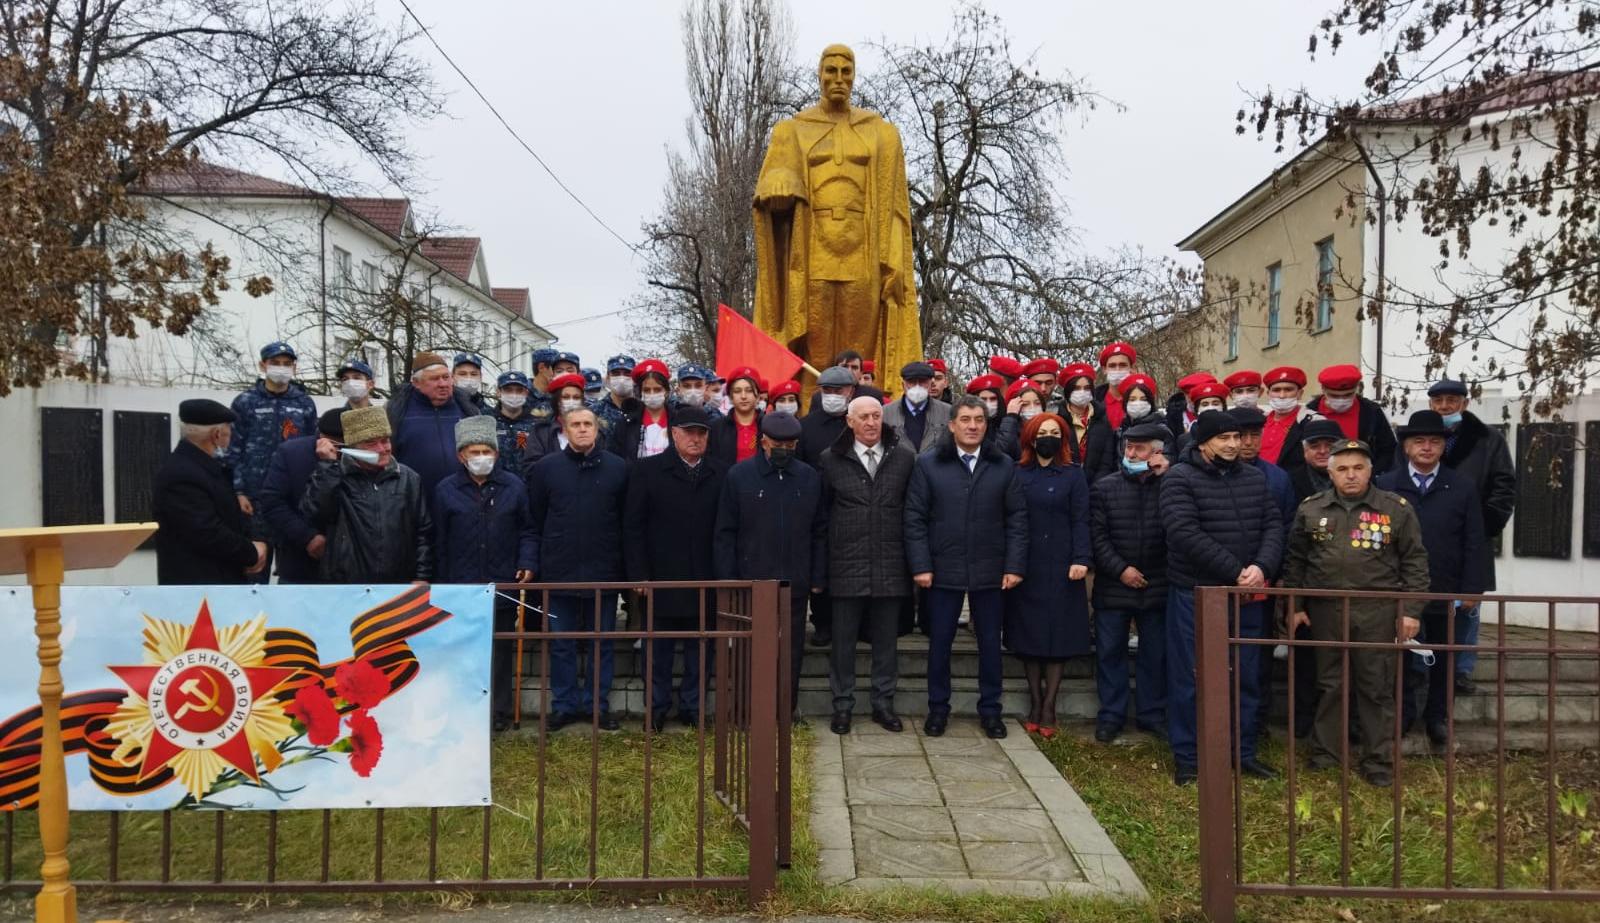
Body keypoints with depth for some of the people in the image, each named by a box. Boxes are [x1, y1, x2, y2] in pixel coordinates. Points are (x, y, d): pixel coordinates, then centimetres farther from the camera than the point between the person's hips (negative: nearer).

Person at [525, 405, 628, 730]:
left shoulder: (617, 468, 2)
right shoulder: (546, 467, 2)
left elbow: (627, 520, 4)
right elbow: (535, 521, 4)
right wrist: (532, 564, -3)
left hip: (604, 571, 0)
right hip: (559, 570, 0)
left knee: (602, 643, 9)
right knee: (561, 644, 9)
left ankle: (598, 704, 20)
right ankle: (564, 705, 20)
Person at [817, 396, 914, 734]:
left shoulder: (904, 458, 4)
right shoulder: (831, 460, 1)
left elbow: (912, 510, 8)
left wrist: (914, 560, 4)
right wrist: (821, 563, 2)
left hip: (890, 566, 1)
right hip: (846, 566, -1)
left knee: (886, 640, 10)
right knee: (843, 640, 7)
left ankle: (883, 703, 23)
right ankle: (842, 705, 19)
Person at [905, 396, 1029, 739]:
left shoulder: (1004, 466, 4)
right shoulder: (928, 464, 0)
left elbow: (1017, 518, 3)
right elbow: (915, 518, -2)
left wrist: (1015, 566, -4)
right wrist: (920, 565, -8)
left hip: (990, 571, 1)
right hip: (943, 570, -1)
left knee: (990, 643, 10)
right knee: (939, 643, 8)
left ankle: (990, 710, 24)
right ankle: (938, 709, 22)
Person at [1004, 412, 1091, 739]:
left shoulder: (1073, 475, 4)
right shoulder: (1016, 474, 7)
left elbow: (1080, 521, -2)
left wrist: (1081, 559, -14)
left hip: (1060, 568, -1)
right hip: (1024, 566, 1)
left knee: (1058, 636, 0)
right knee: (1028, 637, 4)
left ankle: (1048, 709, 7)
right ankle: (1035, 705, 13)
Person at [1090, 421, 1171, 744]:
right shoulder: (1104, 487, 2)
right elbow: (1097, 535, -2)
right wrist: (1121, 569, -10)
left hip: (1156, 587, 1)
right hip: (1113, 587, 0)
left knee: (1156, 654, 10)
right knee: (1110, 652, 5)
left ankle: (1152, 714, 24)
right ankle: (1111, 715, 17)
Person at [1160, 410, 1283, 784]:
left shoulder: (1254, 478, 10)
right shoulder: (1179, 479, -8)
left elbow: (1273, 526, 4)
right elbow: (1186, 534, -18)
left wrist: (1262, 567, -15)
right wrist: (1236, 571, -19)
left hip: (1248, 596, 5)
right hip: (1195, 595, -5)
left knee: (1245, 677, 13)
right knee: (1189, 679, 3)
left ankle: (1244, 752, 27)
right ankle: (1185, 757, 15)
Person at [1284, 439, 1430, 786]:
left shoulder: (1397, 509, 1)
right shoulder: (1310, 509, 5)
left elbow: (1414, 561, 2)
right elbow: (1295, 561, 11)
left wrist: (1410, 610, -3)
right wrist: (1295, 606, 7)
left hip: (1377, 612, -1)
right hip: (1325, 610, 2)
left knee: (1377, 687, 4)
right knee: (1329, 684, 10)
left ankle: (1379, 763, 14)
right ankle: (1324, 755, 21)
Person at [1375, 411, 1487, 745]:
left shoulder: (1463, 488, 1)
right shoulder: (1384, 485, -1)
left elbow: (1473, 544, 1)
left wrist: (1471, 589, -5)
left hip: (1445, 592, 0)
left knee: (1443, 656, 12)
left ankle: (1437, 714, 27)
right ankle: (1403, 711, 27)